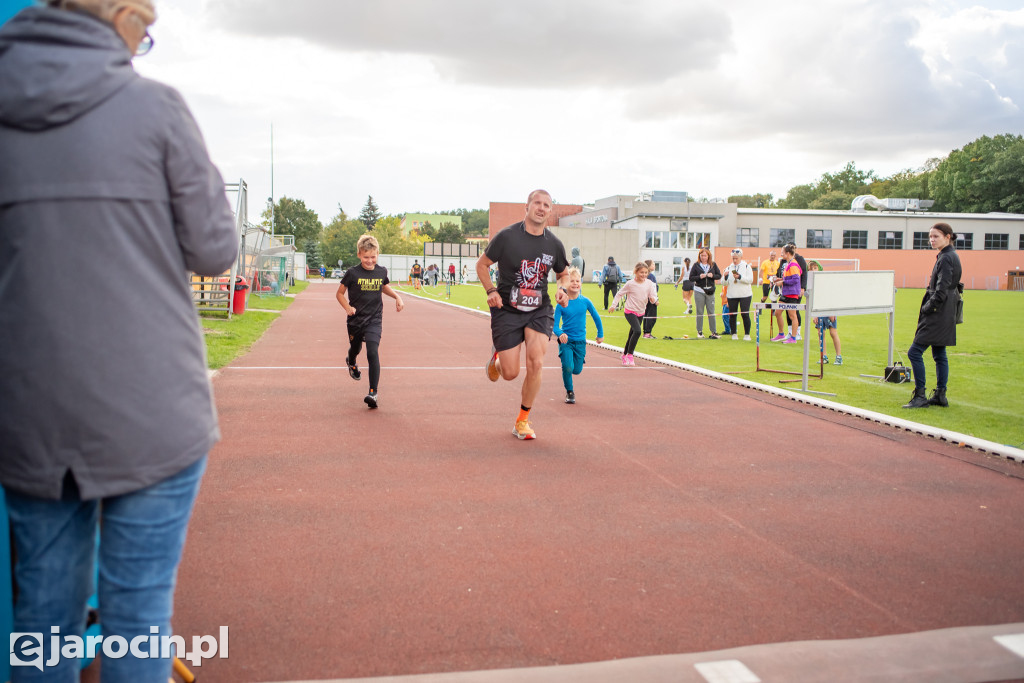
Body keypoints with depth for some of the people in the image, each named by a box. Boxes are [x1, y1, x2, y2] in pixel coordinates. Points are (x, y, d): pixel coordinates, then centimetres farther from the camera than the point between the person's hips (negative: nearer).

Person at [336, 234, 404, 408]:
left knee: (373, 353, -16)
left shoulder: (382, 271, 0)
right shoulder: (352, 273, -10)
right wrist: (348, 307, -17)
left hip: (374, 320, 0)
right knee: (356, 348, 21)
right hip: (355, 320, 0)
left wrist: (397, 296, 6)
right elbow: (339, 293, 0)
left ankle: (373, 392, -14)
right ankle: (351, 362, 61)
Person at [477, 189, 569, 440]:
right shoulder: (506, 236, -9)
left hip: (540, 311, 2)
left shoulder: (554, 244, 1)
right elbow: (481, 264, 1)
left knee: (536, 363, -18)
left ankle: (523, 420, 3)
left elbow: (564, 273, 18)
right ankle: (496, 355, 38)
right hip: (507, 310, -2)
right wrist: (491, 291, -13)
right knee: (510, 373, -2)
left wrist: (563, 289, -4)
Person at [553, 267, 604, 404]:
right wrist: (560, 334, -32)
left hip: (580, 341, 3)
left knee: (577, 370, 8)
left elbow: (596, 317, 9)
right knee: (568, 368, -18)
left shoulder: (585, 302, -6)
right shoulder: (561, 304, -12)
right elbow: (555, 325, -11)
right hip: (565, 340, -2)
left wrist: (600, 334, 16)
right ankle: (569, 392, 8)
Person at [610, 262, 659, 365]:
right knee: (637, 331, -25)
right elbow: (620, 294, 0)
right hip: (630, 311, -5)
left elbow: (653, 297, -2)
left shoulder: (649, 283, -2)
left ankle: (625, 354, 34)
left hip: (640, 313, 5)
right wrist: (614, 304, -4)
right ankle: (629, 355, -16)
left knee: (632, 334, 14)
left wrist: (654, 299, -25)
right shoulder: (630, 284, -11)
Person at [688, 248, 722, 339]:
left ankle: (714, 332, 9)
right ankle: (699, 331, 12)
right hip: (699, 291, -1)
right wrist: (699, 277, -17)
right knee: (700, 312, 4)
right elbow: (691, 278, -1)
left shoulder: (713, 265, 5)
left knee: (711, 312, 3)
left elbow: (719, 276, 7)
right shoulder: (696, 265, 0)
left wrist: (712, 275, -12)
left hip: (710, 291, 1)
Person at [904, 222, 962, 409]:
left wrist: (928, 308, -14)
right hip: (943, 314, 10)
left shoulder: (946, 258, -16)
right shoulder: (949, 256, 15)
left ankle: (920, 396, -7)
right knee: (939, 354, 14)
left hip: (939, 314, -10)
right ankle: (940, 395, 19)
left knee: (914, 352, -10)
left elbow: (942, 290, -21)